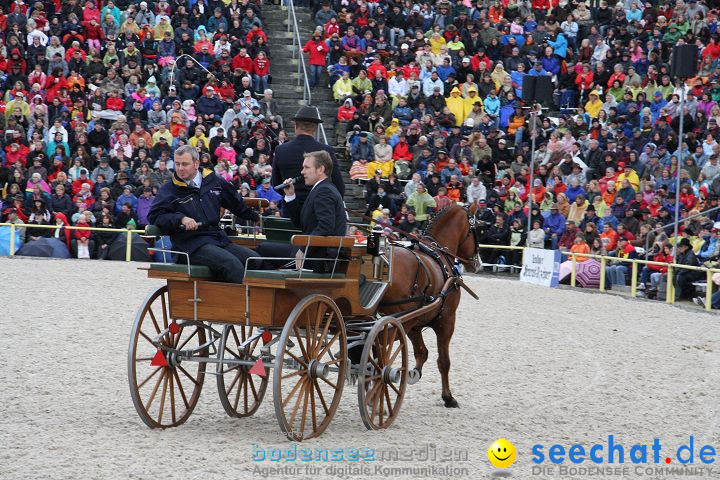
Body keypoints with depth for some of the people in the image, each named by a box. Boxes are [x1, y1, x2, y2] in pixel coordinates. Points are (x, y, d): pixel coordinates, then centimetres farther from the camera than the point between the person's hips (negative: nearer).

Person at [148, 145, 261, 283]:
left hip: (219, 239, 6)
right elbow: (153, 216, -4)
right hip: (192, 244, -6)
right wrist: (181, 219, -18)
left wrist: (256, 217, 42)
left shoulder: (214, 181, 16)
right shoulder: (169, 190, 4)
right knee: (231, 264, -28)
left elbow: (237, 204, 31)